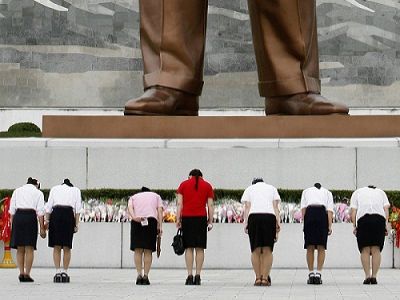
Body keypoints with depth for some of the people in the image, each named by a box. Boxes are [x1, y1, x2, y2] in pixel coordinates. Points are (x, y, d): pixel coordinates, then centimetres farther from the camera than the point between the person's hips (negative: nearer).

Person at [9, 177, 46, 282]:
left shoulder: (17, 191, 18)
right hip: (31, 217, -3)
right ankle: (27, 274, -4)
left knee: (20, 249, 9)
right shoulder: (38, 193, 11)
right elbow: (40, 212, 2)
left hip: (18, 217, 3)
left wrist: (12, 224, 12)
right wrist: (42, 228, 1)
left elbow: (12, 210, 11)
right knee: (29, 248, 1)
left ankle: (21, 273, 2)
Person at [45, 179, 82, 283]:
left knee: (56, 247, 4)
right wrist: (77, 224, 4)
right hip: (69, 215, 0)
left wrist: (47, 221, 7)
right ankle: (65, 272, 4)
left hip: (56, 213, 0)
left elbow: (49, 206, 8)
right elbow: (78, 208, 8)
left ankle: (58, 272, -2)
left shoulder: (54, 188, 21)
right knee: (67, 247, 6)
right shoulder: (76, 190, 20)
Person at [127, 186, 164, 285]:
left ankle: (139, 275, -5)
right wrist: (160, 226, 1)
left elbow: (129, 207, 6)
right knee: (148, 250, 4)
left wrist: (134, 217, -11)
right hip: (152, 220, 0)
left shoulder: (134, 197, 29)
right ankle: (146, 276, -2)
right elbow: (160, 210, 11)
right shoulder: (156, 196, 29)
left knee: (138, 250, 4)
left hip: (136, 221, 0)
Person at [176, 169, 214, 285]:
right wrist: (210, 222, 7)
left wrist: (178, 219, 3)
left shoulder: (183, 184, 9)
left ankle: (190, 276, -5)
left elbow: (179, 203, 2)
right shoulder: (207, 186, 10)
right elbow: (210, 205, 5)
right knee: (200, 248, 3)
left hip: (187, 218, 0)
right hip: (201, 218, 0)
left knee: (189, 248, 1)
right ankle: (198, 276, 0)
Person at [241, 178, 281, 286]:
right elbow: (276, 206, 13)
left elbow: (247, 207, 10)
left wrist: (245, 223, 5)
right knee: (268, 250, 2)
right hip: (270, 216, 0)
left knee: (256, 250, 4)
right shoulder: (272, 188, 26)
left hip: (254, 216, 0)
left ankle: (258, 278, 0)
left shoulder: (249, 189, 24)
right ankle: (265, 278, -4)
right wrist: (278, 222, 5)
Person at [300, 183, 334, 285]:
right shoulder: (327, 192, 26)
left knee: (310, 248, 7)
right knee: (321, 247, 5)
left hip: (310, 213, 0)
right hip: (322, 214, 0)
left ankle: (311, 274, 6)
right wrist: (330, 226, 2)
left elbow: (303, 207, 11)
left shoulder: (306, 191, 27)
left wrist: (304, 221, 7)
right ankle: (318, 274, -3)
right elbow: (330, 210, 10)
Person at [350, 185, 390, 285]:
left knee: (365, 250, 3)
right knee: (376, 249, 3)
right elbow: (386, 208, 13)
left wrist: (354, 226, 10)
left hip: (363, 218, -1)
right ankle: (374, 276, -2)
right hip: (379, 218, 1)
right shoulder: (381, 192, 29)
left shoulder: (357, 192, 27)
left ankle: (367, 276, -5)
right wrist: (386, 224, 9)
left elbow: (353, 210, 12)